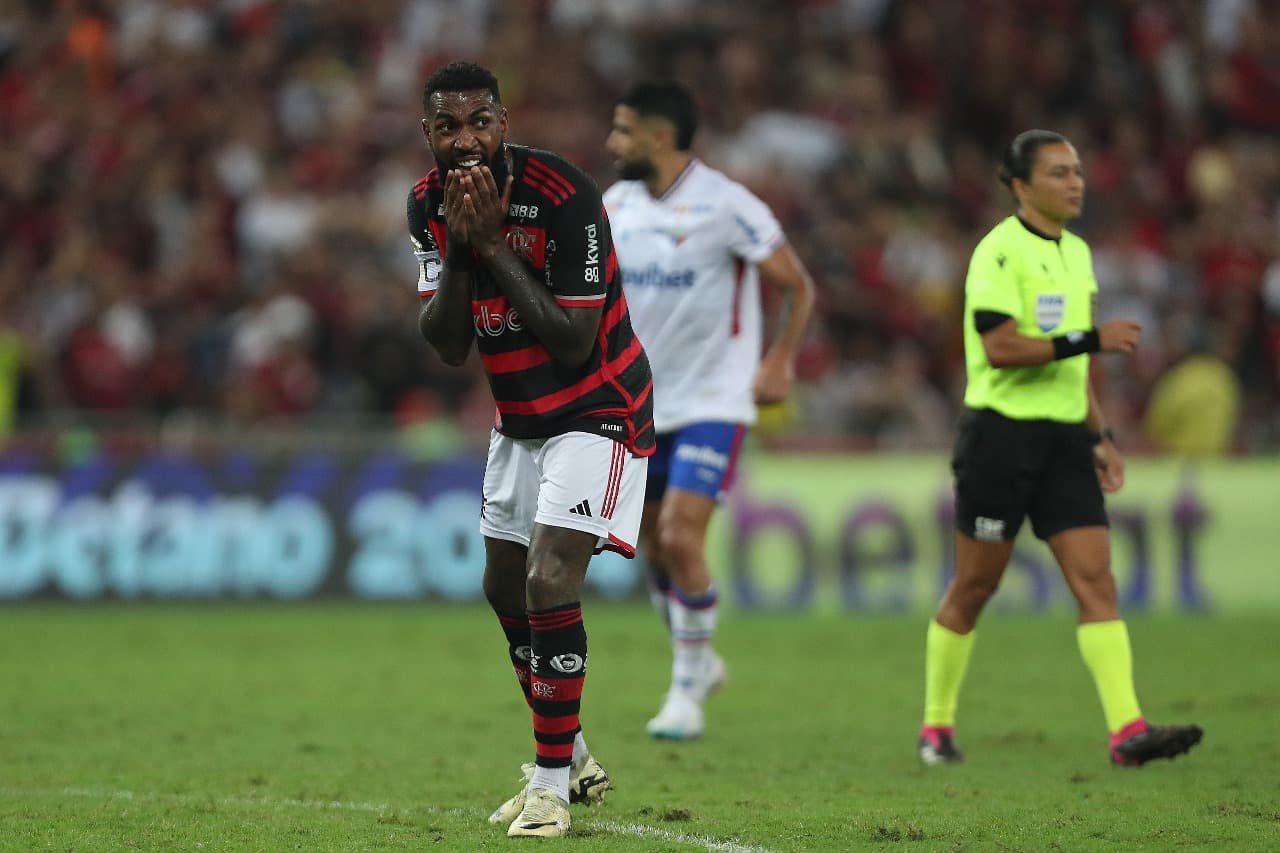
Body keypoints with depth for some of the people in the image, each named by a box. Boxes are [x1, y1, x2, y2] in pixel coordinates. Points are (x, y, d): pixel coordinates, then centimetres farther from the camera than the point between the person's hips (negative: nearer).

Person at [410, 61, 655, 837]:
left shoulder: (564, 193, -25)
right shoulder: (429, 205, -5)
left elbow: (574, 342, -25)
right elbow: (447, 348, -6)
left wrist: (495, 245, -27)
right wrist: (459, 249, -20)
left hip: (599, 410, -8)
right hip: (520, 418, 8)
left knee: (550, 584, -19)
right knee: (507, 591, 15)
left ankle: (553, 783, -8)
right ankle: (573, 762, 33)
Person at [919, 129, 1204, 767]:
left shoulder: (1076, 252, 14)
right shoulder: (1000, 251, -11)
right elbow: (1000, 347, -21)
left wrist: (1100, 436, 17)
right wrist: (1090, 339, -23)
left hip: (1063, 437, 7)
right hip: (1002, 433, -7)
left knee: (1096, 580, -6)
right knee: (974, 587, 4)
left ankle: (1128, 730, -14)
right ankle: (936, 726, 19)